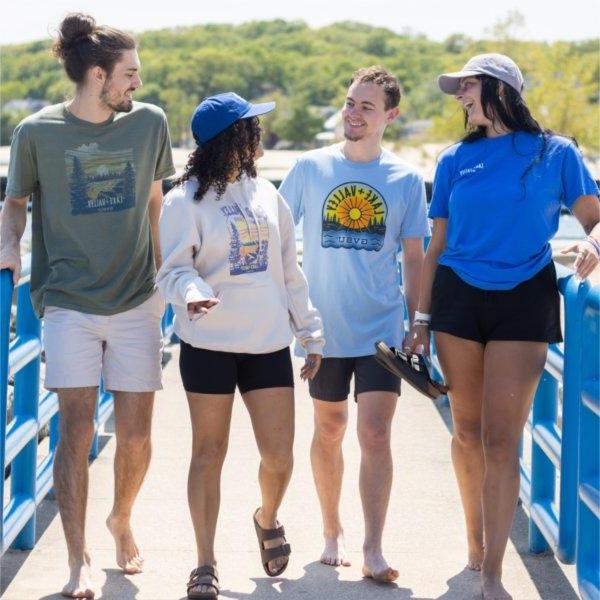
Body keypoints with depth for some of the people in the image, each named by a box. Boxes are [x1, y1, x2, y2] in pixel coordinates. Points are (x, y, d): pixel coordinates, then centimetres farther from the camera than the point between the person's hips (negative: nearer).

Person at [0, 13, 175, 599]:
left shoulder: (149, 122, 3)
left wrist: (164, 269, 18)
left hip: (136, 302, 2)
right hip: (68, 303, -2)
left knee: (135, 435, 5)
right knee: (76, 430, -7)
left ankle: (121, 520, 33)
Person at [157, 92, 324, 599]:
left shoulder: (267, 195, 11)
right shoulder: (186, 200, -4)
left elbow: (289, 272, 15)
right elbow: (173, 270, -10)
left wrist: (311, 332, 14)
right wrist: (192, 292, -33)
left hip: (268, 344, 4)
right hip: (209, 345, -4)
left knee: (279, 455, 1)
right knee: (209, 453, 2)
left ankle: (268, 519, 33)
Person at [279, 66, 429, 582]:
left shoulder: (406, 179, 0)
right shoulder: (311, 168, 0)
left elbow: (414, 257, 6)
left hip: (382, 328, -1)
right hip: (324, 327, 1)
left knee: (375, 434, -9)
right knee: (329, 432, 13)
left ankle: (373, 551, -8)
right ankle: (332, 531, 29)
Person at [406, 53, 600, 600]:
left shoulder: (555, 153, 1)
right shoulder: (456, 160, 8)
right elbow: (437, 244, 11)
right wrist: (422, 318, 8)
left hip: (523, 300, -3)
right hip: (458, 296, 3)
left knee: (501, 440, -8)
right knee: (468, 430, 7)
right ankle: (476, 541, 27)